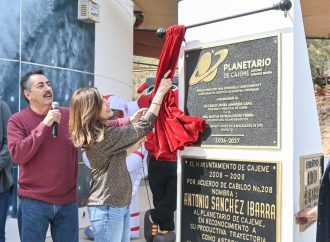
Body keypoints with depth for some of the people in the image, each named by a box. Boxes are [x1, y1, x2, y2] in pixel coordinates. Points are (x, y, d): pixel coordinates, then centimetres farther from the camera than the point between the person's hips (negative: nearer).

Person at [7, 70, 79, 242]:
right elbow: (18, 155, -16)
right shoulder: (17, 120, -4)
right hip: (33, 202, -2)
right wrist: (44, 125, -19)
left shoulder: (69, 115, 2)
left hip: (67, 201, 3)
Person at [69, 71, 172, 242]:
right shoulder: (104, 137, -22)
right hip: (107, 208, -10)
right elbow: (145, 126, -20)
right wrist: (160, 92, -13)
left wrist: (132, 120, 13)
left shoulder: (98, 133, 6)